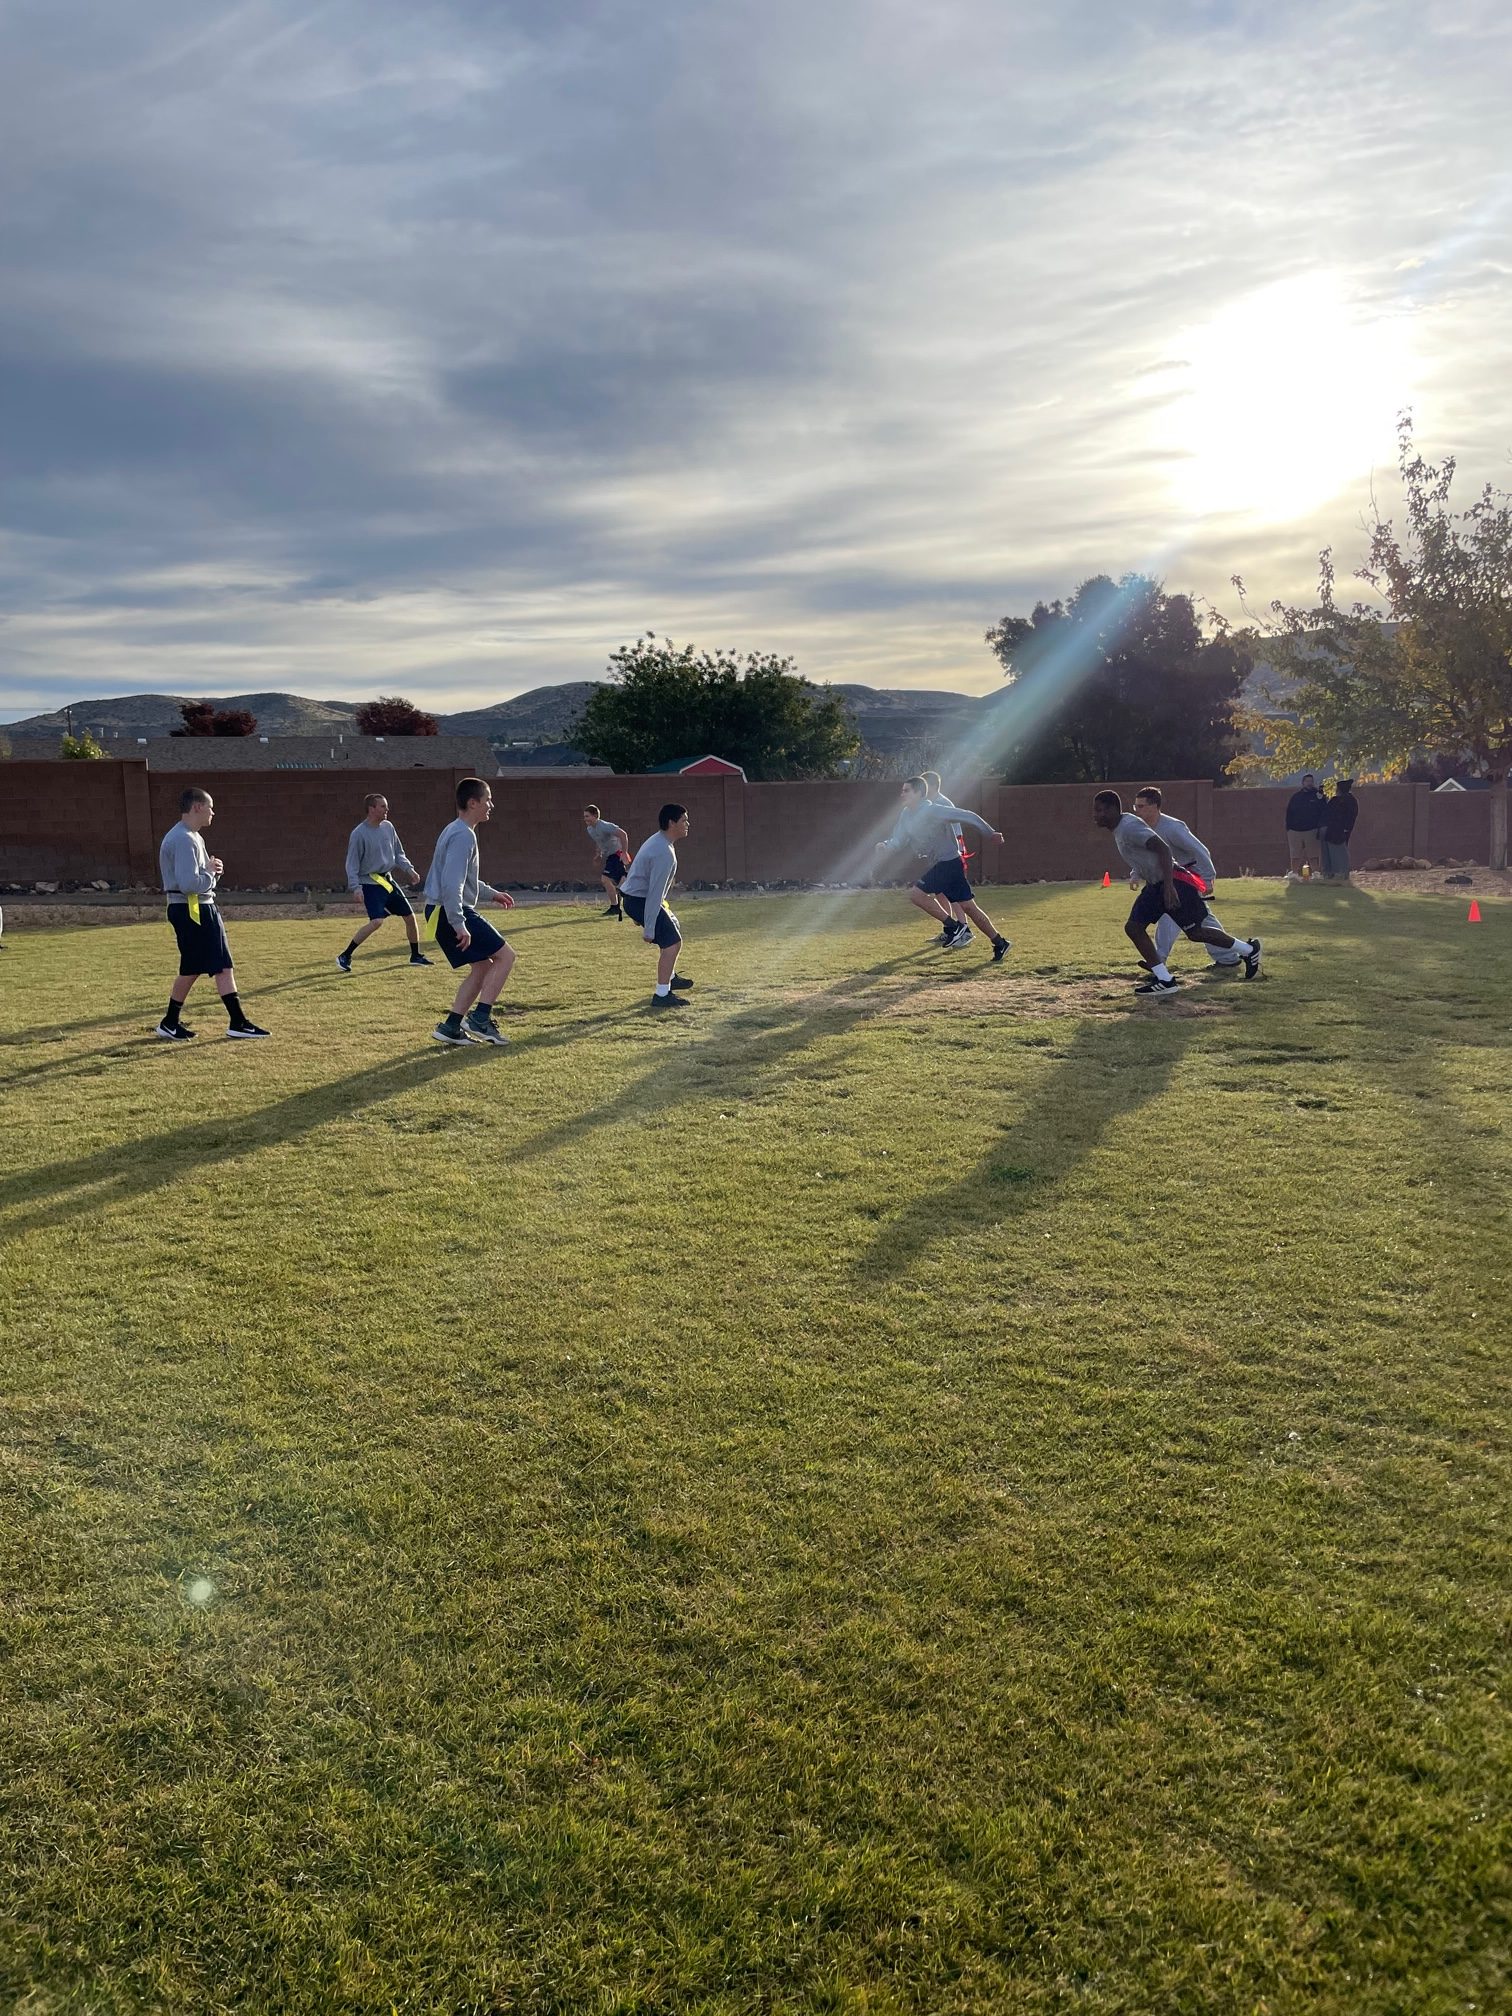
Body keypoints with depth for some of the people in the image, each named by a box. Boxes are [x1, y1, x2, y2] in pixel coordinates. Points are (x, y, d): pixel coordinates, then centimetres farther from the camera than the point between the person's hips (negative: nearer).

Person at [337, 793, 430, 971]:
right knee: (376, 921, -23)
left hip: (388, 881, 7)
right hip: (370, 883, -7)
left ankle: (416, 956, 27)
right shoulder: (359, 834, -13)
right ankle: (345, 956, -11)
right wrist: (355, 887, -22)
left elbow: (398, 853, 16)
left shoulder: (387, 827, 6)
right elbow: (351, 864, -11)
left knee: (410, 916, 8)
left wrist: (409, 869, 0)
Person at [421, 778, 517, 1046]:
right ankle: (480, 1018, -6)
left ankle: (450, 1027, 13)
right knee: (505, 955, -6)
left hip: (440, 913, 10)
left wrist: (491, 893, 31)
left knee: (483, 966, 14)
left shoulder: (456, 831, 17)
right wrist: (459, 925, -27)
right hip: (451, 913, -10)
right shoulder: (463, 835, -17)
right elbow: (452, 884, -26)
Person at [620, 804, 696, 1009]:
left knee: (674, 928, 27)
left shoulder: (658, 842, 8)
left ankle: (670, 977, 40)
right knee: (672, 942, -12)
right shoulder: (664, 853, -25)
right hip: (639, 900, -11)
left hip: (635, 897, 11)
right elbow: (655, 893, -27)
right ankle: (662, 995, -10)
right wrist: (649, 929, -26)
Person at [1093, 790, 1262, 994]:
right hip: (1154, 885, 10)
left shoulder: (1130, 827, -21)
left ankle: (1248, 949, 22)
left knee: (1195, 932, 2)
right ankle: (1164, 979, 2)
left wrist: (1168, 886, -33)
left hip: (1174, 883, -10)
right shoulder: (1118, 829, 9)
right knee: (1133, 927, 0)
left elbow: (1163, 849, -27)